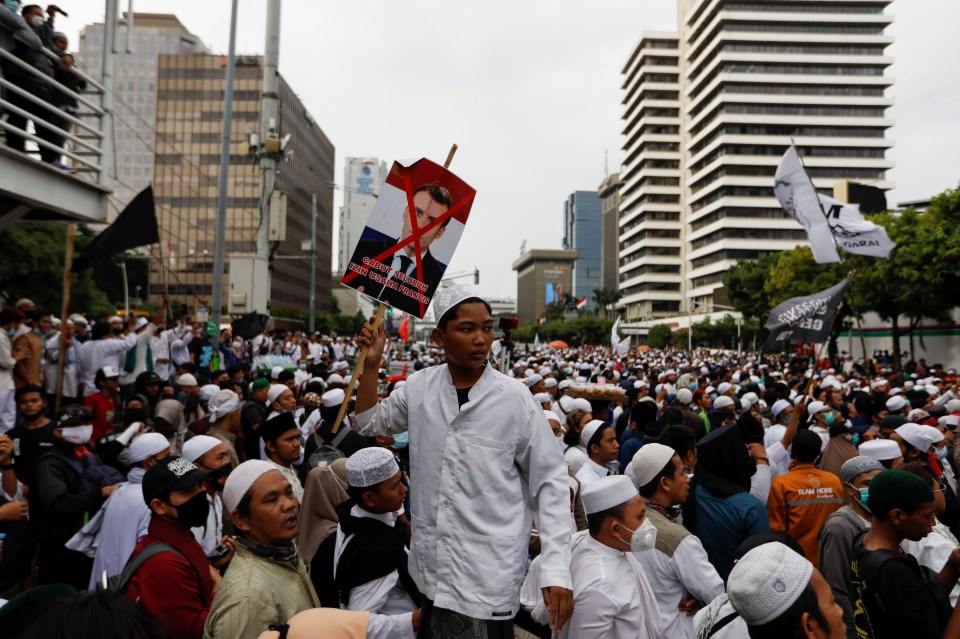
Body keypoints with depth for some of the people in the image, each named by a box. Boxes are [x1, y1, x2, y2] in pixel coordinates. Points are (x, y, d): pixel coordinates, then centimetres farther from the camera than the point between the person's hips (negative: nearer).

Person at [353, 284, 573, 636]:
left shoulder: (514, 399, -13)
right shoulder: (420, 386, -2)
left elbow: (550, 482, -8)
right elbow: (369, 423, 15)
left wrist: (556, 568, -14)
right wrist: (371, 364, 2)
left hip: (490, 573, -4)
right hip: (430, 565, 4)